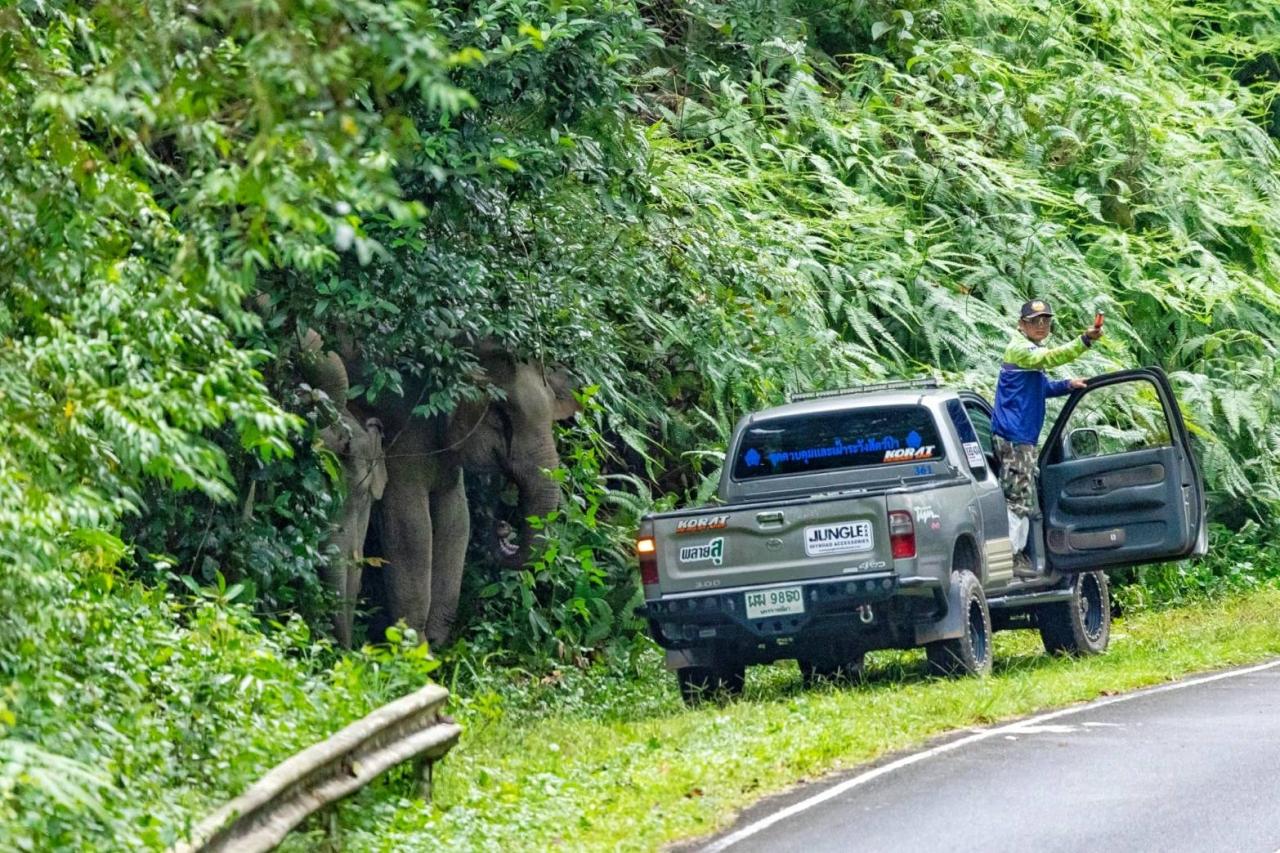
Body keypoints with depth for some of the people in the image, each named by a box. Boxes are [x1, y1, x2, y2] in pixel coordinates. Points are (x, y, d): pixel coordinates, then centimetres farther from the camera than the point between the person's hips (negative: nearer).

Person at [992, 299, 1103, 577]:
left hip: (1024, 438, 10)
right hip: (1014, 437, -10)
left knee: (1027, 501, 15)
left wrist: (1067, 385, 11)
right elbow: (1050, 357, -29)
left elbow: (1042, 387, 31)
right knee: (1018, 499, -10)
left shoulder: (1030, 350, 21)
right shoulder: (1018, 348, -11)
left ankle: (1019, 555, 21)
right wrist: (1084, 341, -42)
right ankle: (1011, 558, -8)